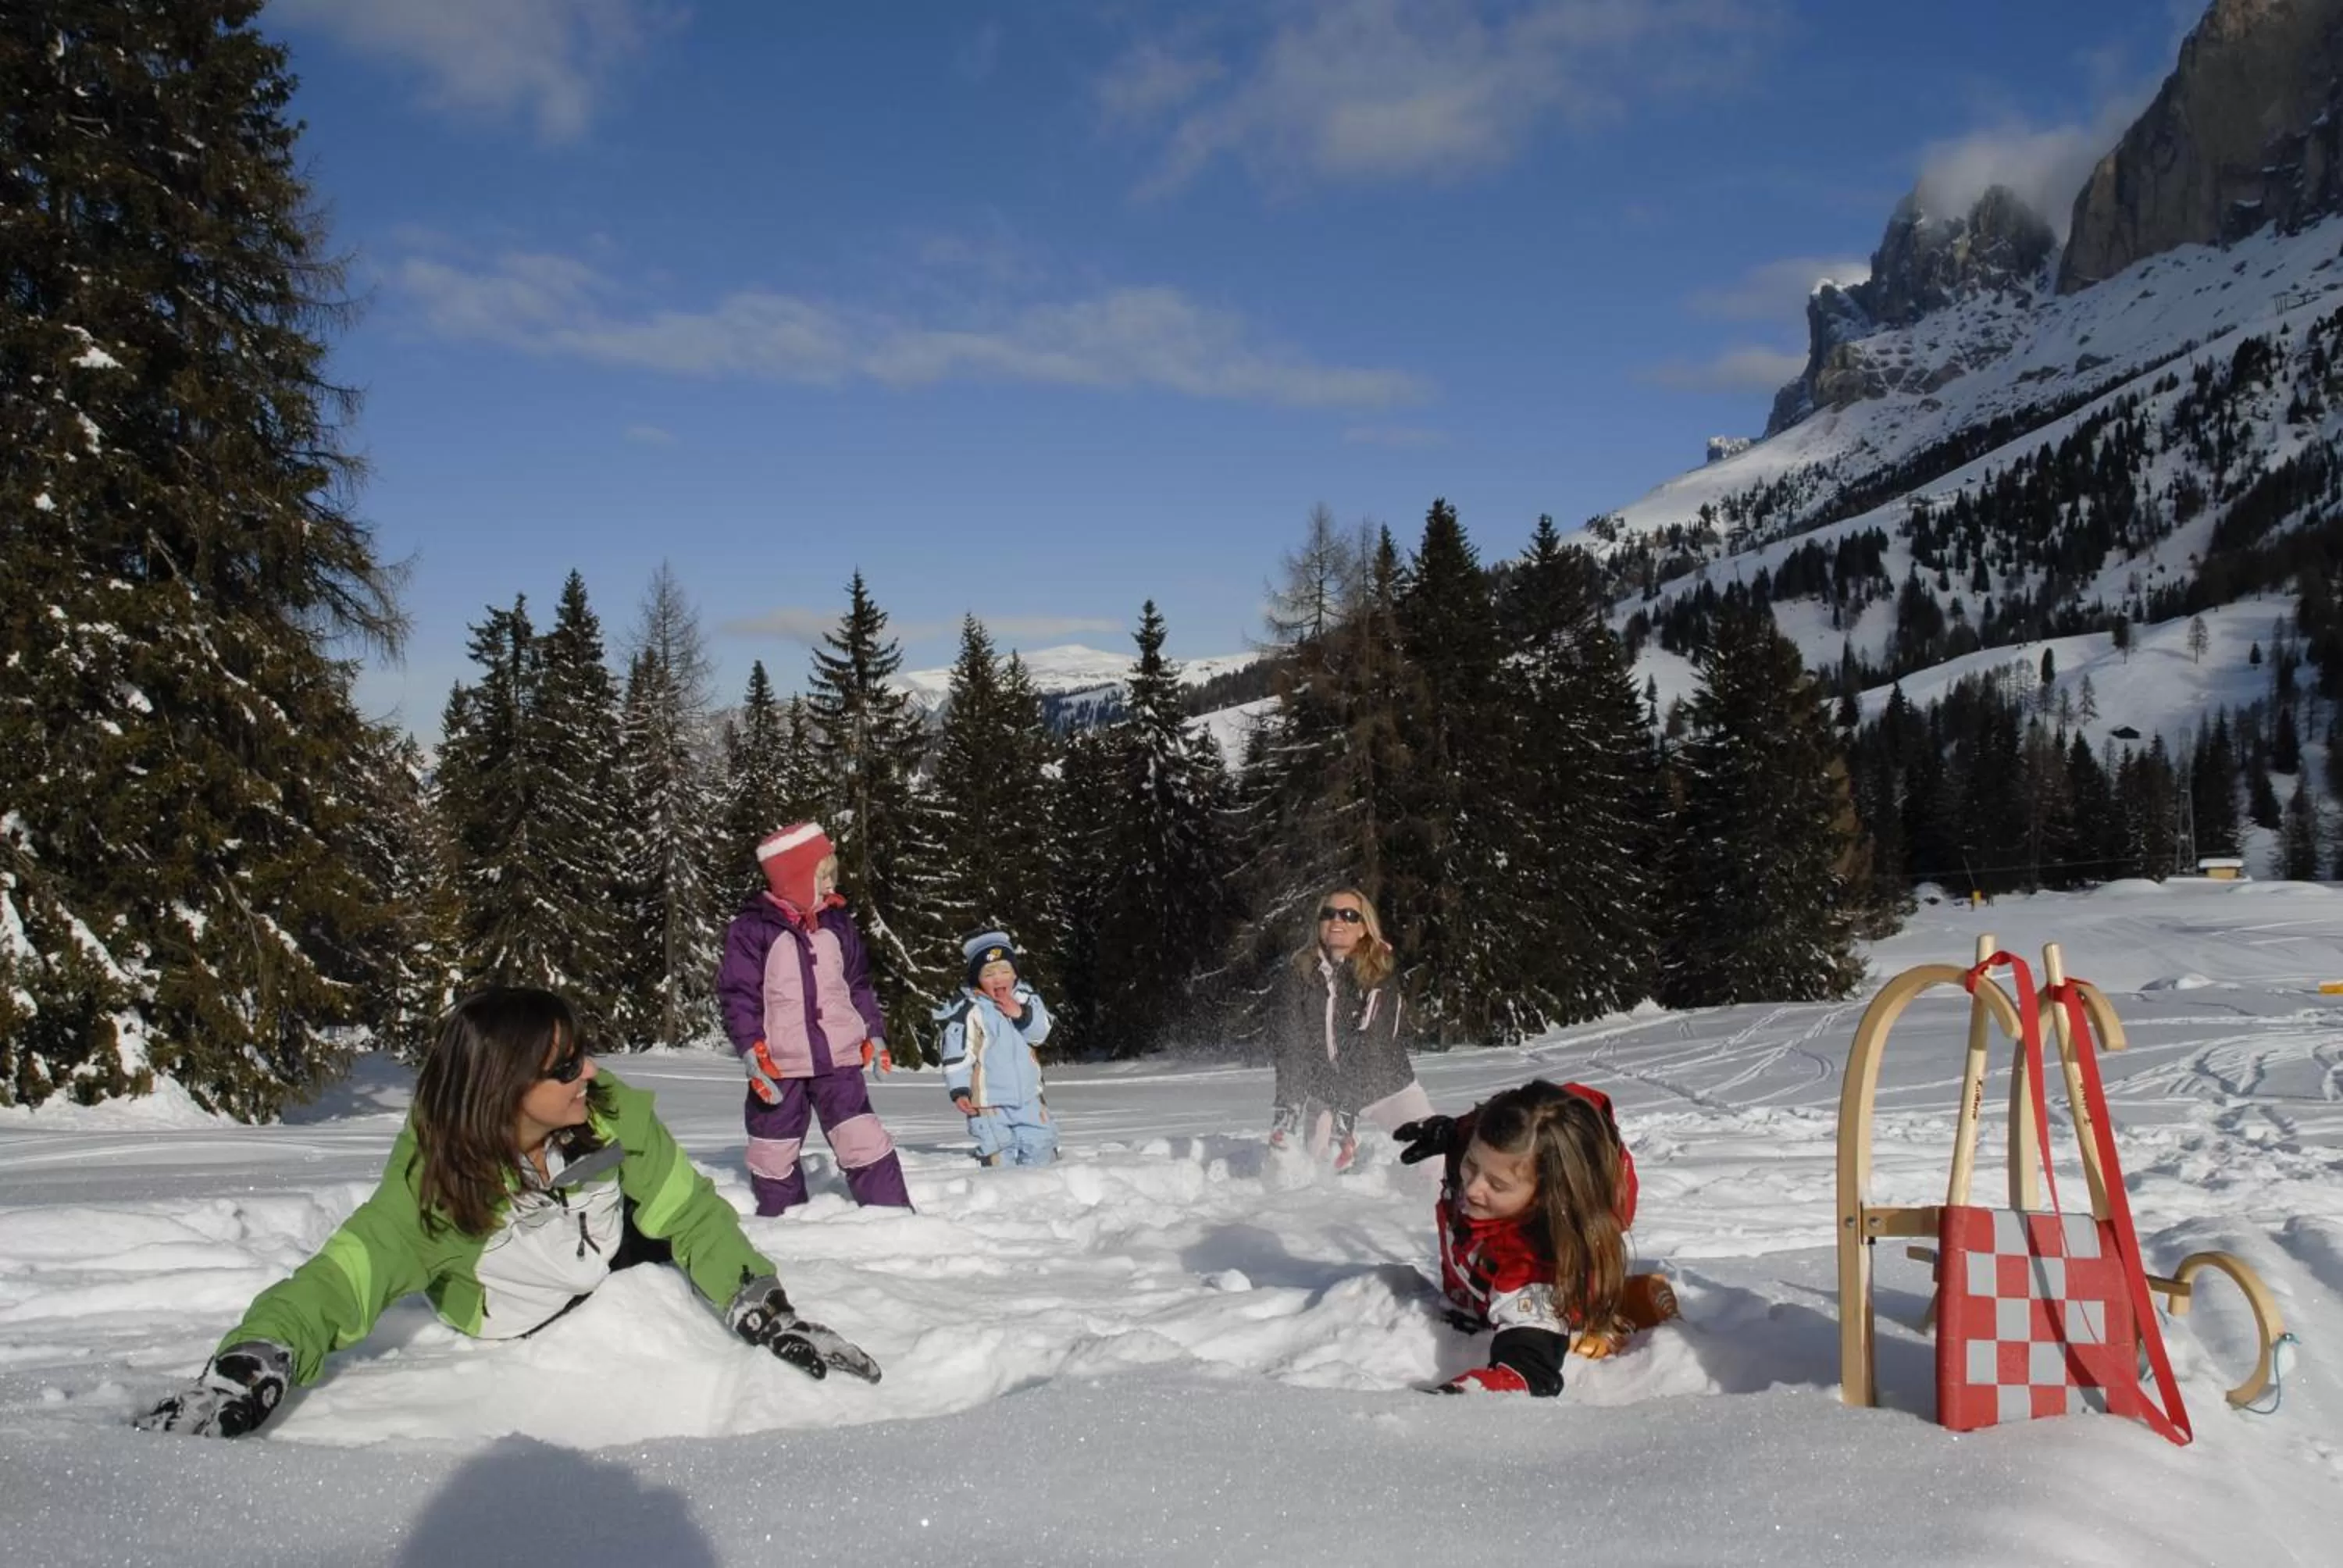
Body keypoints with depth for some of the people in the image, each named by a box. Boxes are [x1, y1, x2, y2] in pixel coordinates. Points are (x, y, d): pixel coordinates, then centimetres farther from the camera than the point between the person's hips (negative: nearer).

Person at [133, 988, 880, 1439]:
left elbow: (693, 1216, -19)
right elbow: (337, 1282, -35)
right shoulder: (431, 1188, -32)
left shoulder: (614, 1117, -28)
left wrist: (767, 1312, -29)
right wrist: (247, 1368, -55)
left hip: (625, 1262, 2)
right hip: (533, 1334, -2)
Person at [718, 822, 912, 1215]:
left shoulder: (838, 924, 7)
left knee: (863, 1140, -6)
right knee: (774, 1153, 10)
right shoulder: (751, 928, -7)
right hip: (778, 1064, -2)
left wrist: (874, 1034, 12)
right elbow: (738, 995, -8)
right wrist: (751, 1049, -15)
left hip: (839, 1059, 2)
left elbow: (858, 984, 16)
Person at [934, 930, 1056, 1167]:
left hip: (1028, 1094, 5)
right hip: (989, 1099, -5)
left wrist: (1021, 1014, -19)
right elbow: (957, 1052, -13)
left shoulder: (1026, 998, 4)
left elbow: (1040, 1032, -2)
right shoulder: (969, 1009, -13)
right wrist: (959, 1089, -18)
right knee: (999, 1153, -2)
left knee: (1040, 1144, 13)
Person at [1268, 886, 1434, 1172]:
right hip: (1322, 1085, 1)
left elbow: (1367, 1050, -21)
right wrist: (1287, 1108, -27)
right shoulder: (1296, 975, -10)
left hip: (1382, 1082, -1)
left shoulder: (1380, 980, -14)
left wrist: (1344, 1112, -31)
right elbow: (1290, 1045, -15)